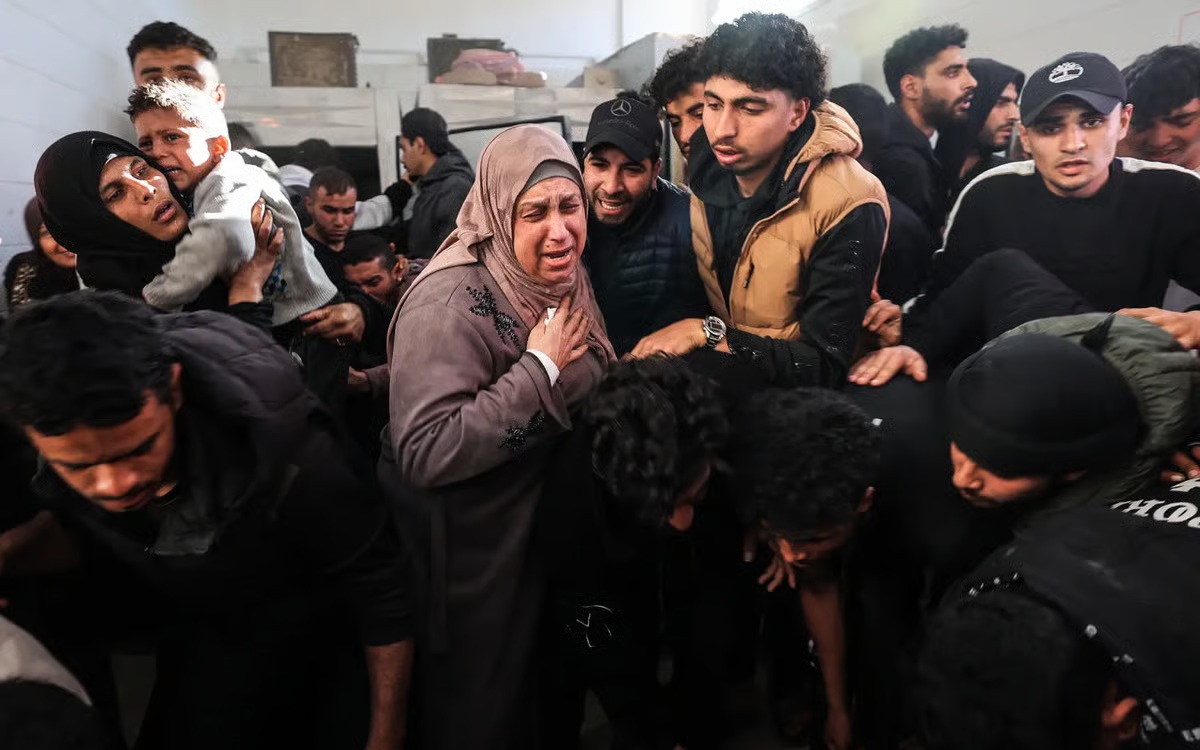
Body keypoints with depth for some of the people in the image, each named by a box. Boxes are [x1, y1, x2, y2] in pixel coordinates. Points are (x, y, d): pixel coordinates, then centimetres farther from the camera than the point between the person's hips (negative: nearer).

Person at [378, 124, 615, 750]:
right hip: (468, 554, -7)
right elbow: (423, 453, -34)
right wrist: (541, 365, -31)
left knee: (539, 696, 27)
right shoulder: (451, 301, -25)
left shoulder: (562, 281, 0)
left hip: (547, 527, 8)